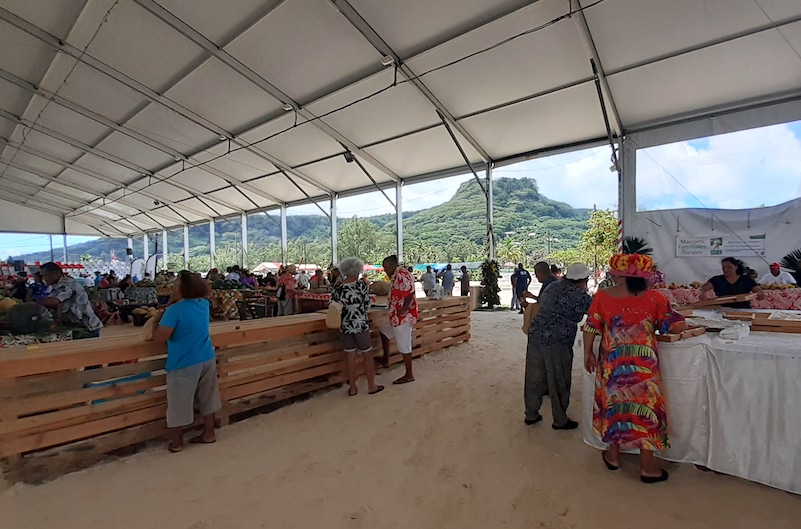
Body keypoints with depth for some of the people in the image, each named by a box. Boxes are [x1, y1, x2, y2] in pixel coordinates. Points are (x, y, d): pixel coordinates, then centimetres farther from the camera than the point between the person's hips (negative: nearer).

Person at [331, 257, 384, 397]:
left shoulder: (337, 287, -2)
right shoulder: (361, 285, -12)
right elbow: (367, 306, -6)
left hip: (344, 326, 4)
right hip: (360, 325, -3)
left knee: (350, 357, 12)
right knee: (367, 355, 12)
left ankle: (352, 388, 22)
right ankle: (371, 386, 23)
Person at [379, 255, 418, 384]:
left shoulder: (402, 274, -19)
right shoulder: (398, 275, 14)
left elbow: (410, 293, -28)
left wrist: (403, 310, -25)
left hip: (403, 317, -11)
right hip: (398, 317, 11)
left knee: (404, 346, 0)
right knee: (383, 330, 25)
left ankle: (409, 375, 13)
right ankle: (386, 359, 33)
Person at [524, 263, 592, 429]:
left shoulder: (553, 286, 12)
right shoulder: (577, 295, -9)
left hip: (536, 335, 8)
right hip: (556, 342, -8)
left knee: (535, 378, 16)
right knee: (559, 382, 10)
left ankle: (531, 415, 30)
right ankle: (560, 421, 26)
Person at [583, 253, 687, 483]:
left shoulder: (602, 296, -5)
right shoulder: (653, 298, -7)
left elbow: (591, 328, -3)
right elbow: (678, 326, -2)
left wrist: (588, 353, 9)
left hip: (612, 361, 2)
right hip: (642, 363, -1)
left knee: (614, 402, 16)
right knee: (644, 405, 11)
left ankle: (613, 455, 31)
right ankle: (647, 466, 23)